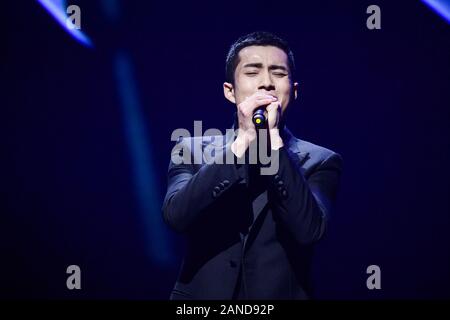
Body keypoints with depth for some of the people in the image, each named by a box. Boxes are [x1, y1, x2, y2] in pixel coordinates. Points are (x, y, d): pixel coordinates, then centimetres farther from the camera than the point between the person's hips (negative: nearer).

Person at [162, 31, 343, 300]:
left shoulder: (320, 162, -2)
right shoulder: (192, 150, 2)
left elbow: (310, 229, -18)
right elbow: (175, 216, -14)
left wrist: (273, 137, -19)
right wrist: (243, 140, -18)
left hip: (280, 294, -1)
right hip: (201, 293, 1)